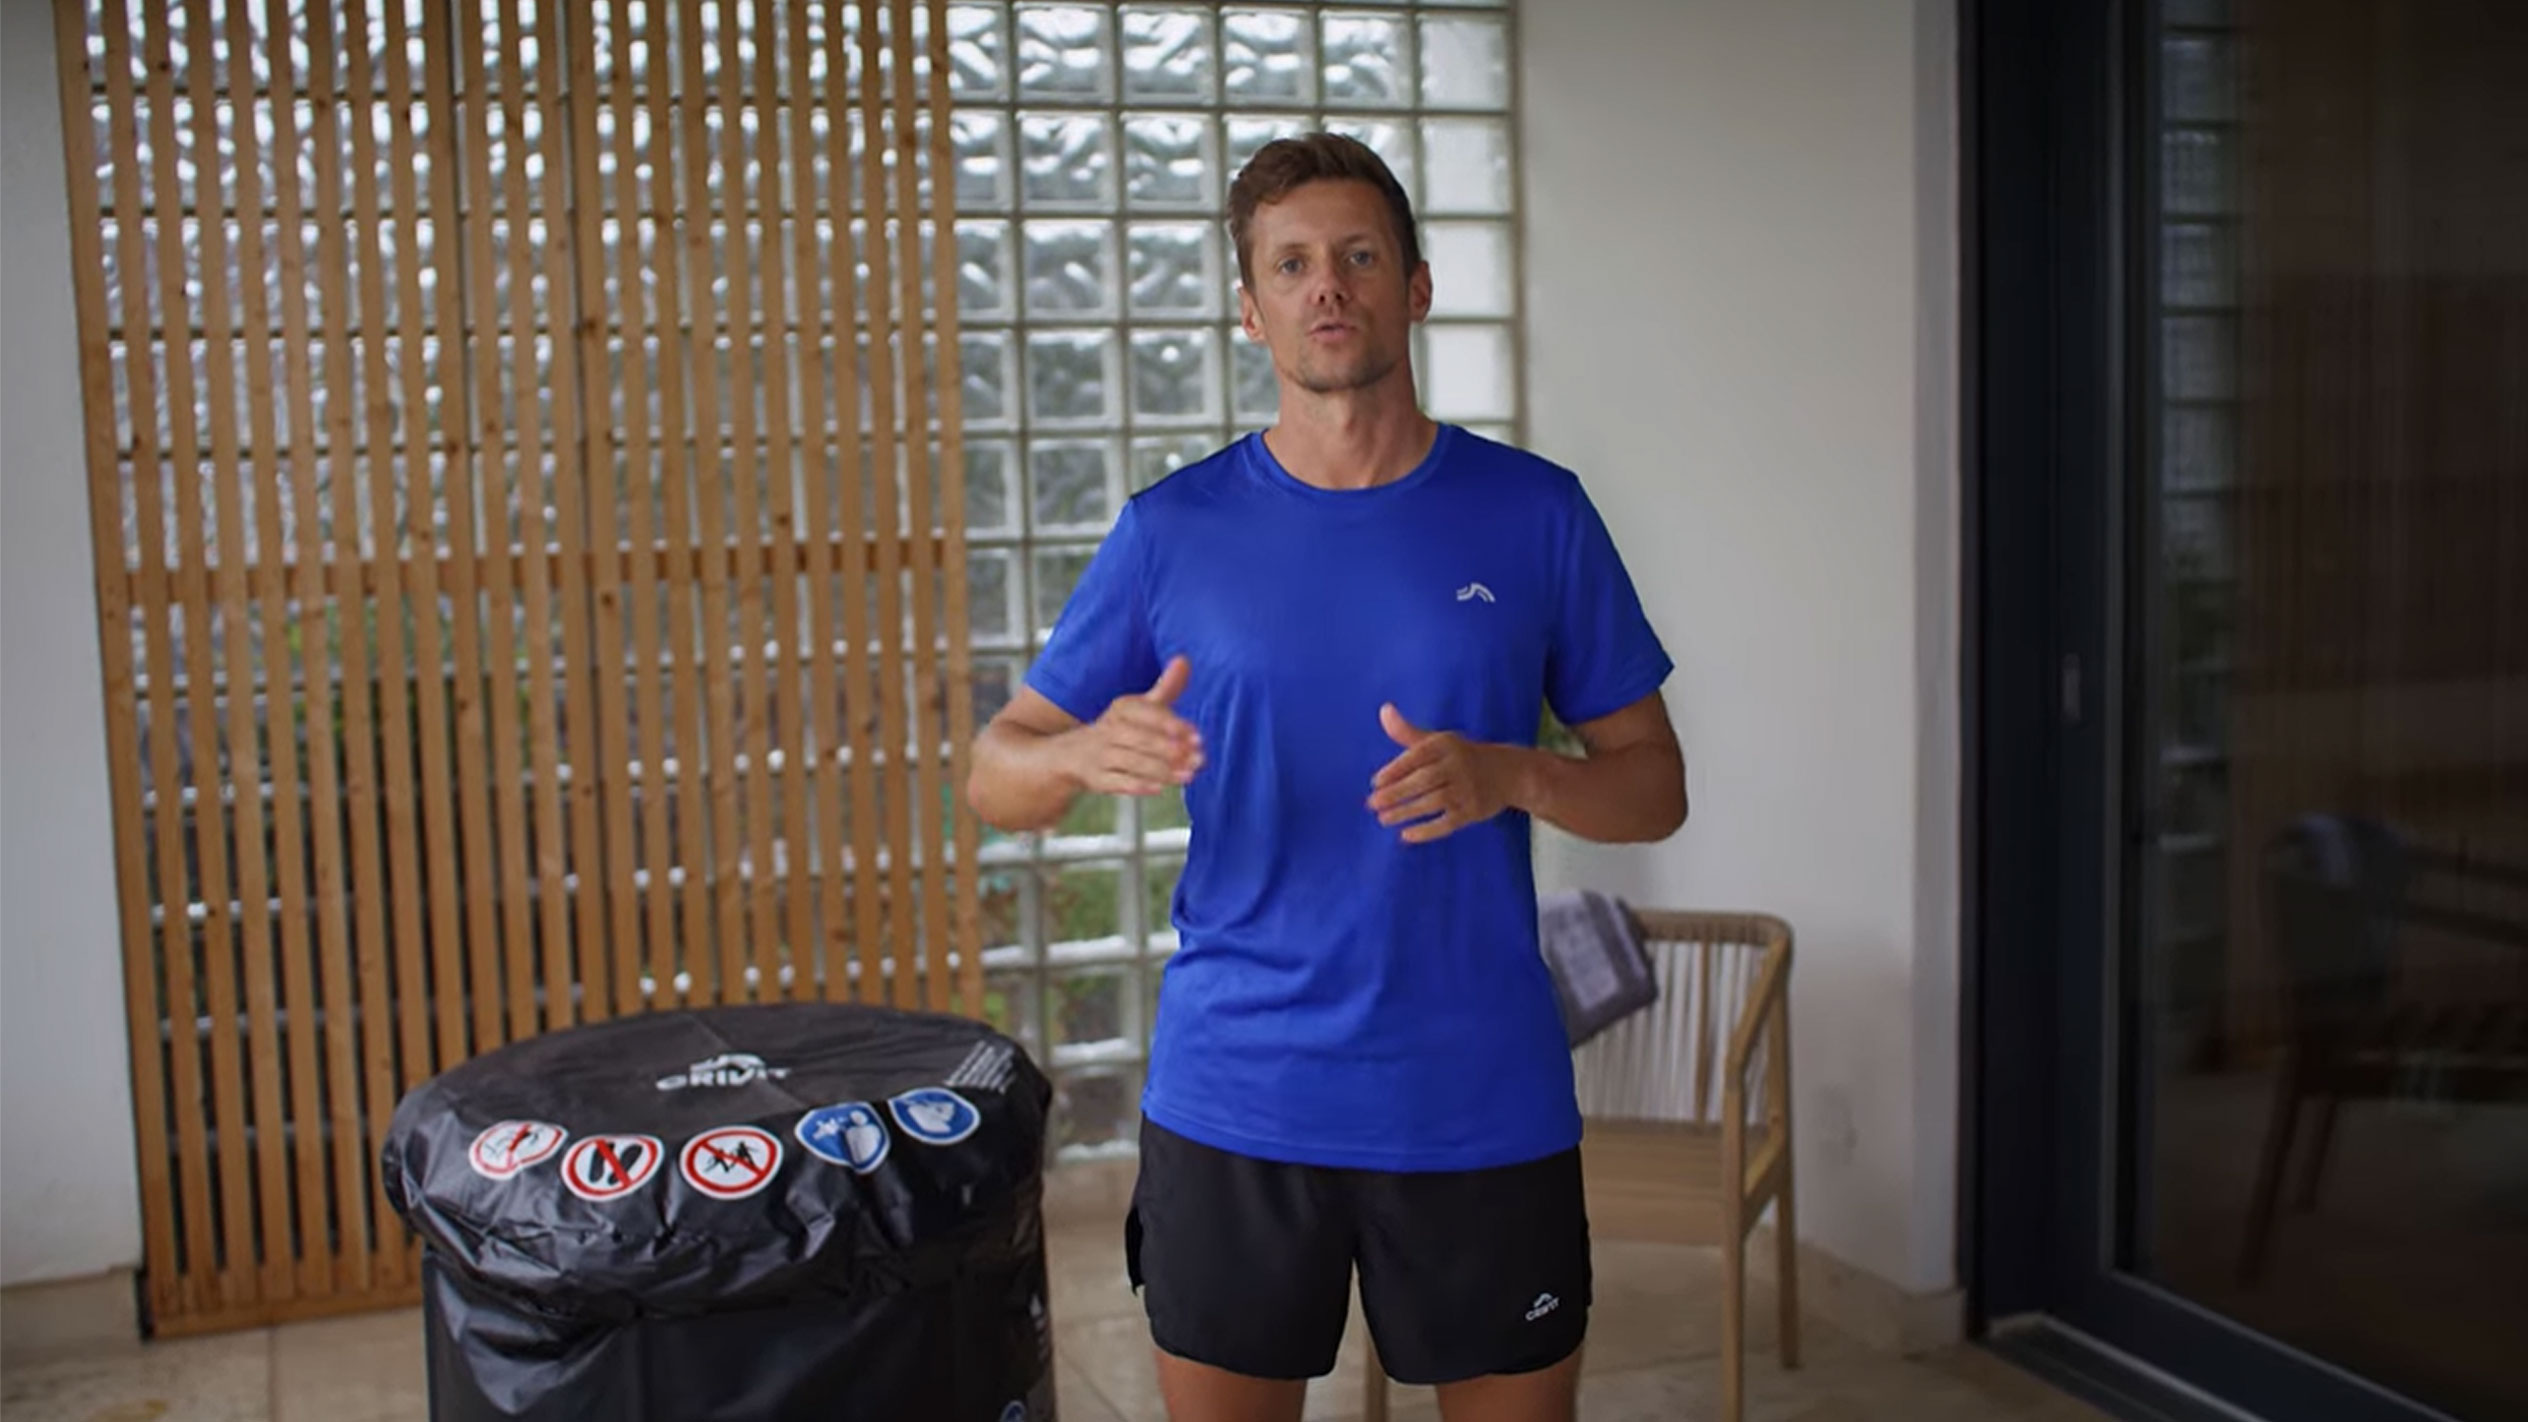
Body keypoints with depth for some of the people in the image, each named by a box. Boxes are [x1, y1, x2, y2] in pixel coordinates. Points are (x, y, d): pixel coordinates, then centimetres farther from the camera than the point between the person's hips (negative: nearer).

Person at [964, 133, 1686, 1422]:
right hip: (1234, 1104, 0)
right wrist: (1088, 754, -21)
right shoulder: (1175, 529, 0)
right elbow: (993, 773, 2)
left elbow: (1654, 787, 4)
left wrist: (1508, 777, -17)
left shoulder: (1534, 515, 0)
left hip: (1484, 1104, 0)